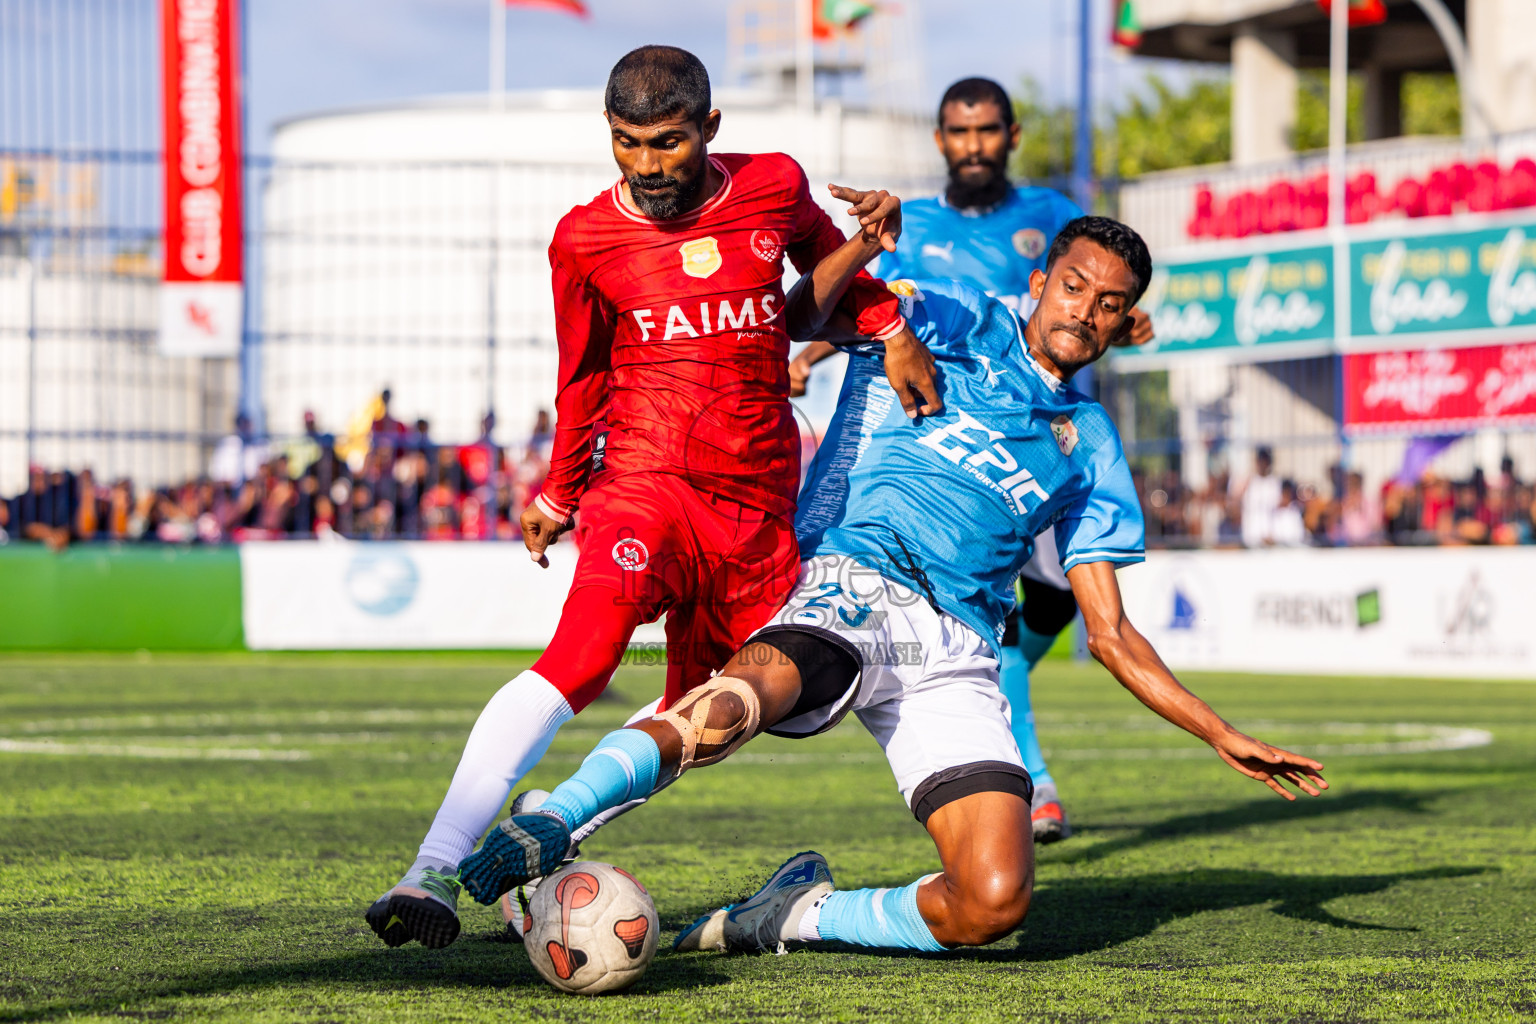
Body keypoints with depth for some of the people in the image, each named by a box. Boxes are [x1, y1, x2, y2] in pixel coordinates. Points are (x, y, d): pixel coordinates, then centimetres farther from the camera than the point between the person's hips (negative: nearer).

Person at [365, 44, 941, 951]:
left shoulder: (775, 188, 5)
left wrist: (890, 329, 13)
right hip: (646, 481, -4)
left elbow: (826, 258, 27)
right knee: (581, 656, -27)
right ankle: (437, 869, -36)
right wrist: (558, 497, 23)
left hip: (761, 513, 4)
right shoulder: (586, 240, 2)